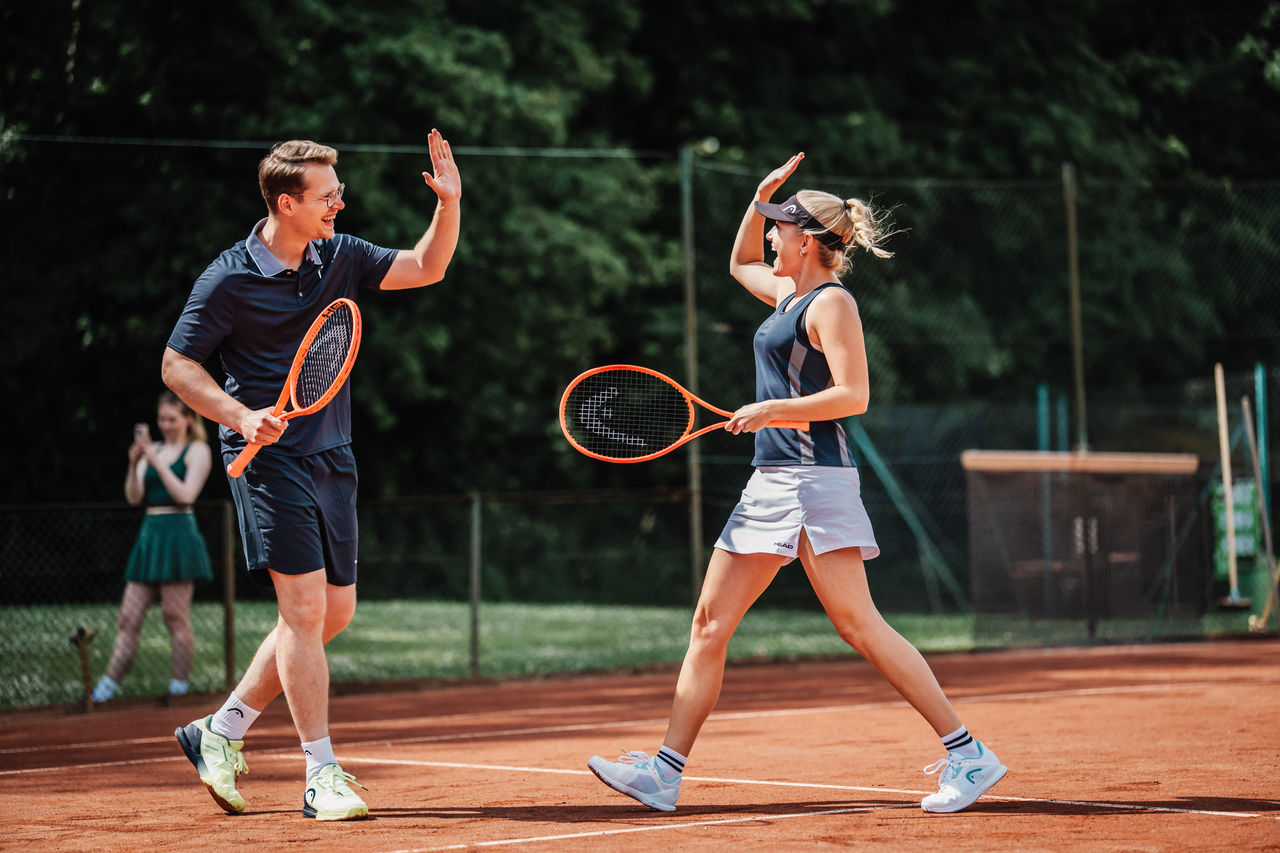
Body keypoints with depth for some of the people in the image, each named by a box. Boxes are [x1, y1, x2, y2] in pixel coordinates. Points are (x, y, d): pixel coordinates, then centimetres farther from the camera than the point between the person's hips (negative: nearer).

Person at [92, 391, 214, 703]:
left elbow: (186, 494, -12)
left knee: (175, 616, -4)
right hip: (150, 534, 6)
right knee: (130, 616, 3)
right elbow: (134, 497, 8)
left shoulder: (197, 450, 0)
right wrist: (134, 464, -9)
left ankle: (179, 686, 3)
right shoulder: (152, 450, 15)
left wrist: (157, 462, -14)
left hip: (178, 534, -6)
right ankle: (108, 686, 3)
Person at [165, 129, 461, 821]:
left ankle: (221, 730, 22)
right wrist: (243, 418, -17)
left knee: (334, 611, 8)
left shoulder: (340, 256, 7)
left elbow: (426, 268, 15)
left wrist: (449, 203, -2)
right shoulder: (229, 279, -10)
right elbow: (176, 365, -4)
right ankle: (321, 775, -7)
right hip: (269, 456, -7)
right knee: (305, 606, -12)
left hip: (333, 457, 7)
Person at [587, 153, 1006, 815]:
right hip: (770, 483, 10)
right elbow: (741, 264, 39)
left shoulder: (831, 301, -8)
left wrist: (773, 410, -17)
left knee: (858, 625, -14)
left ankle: (968, 756, -10)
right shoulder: (786, 293, 18)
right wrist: (760, 199, 26)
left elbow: (852, 395, -17)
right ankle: (664, 773, 5)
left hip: (814, 479, -10)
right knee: (710, 623, 5)